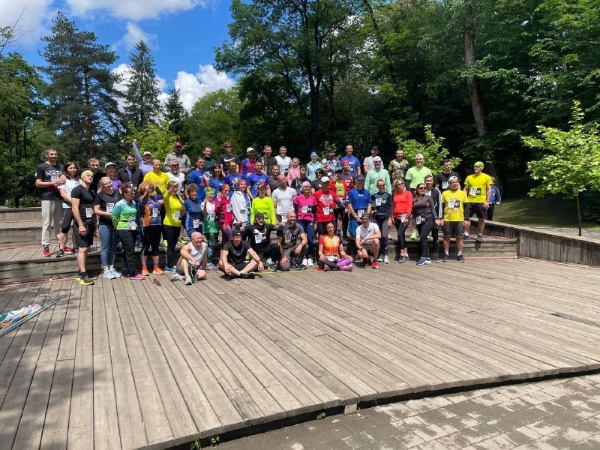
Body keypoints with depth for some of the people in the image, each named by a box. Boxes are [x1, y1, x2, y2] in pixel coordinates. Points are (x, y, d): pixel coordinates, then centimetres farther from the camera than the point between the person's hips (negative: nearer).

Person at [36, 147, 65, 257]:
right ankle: (45, 246, 0)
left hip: (60, 198, 4)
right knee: (47, 223, -4)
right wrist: (53, 183, -12)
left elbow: (64, 178, 21)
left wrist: (63, 180, -2)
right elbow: (38, 183, -3)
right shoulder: (42, 167, 1)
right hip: (48, 198, -4)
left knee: (59, 222, 9)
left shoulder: (61, 166, 15)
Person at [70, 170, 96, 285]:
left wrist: (95, 225, 16)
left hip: (90, 224, 8)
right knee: (82, 249, -10)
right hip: (81, 224, -8)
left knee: (87, 249, 9)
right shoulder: (77, 190, -8)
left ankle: (80, 273, 16)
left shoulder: (91, 193, 17)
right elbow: (75, 208, -16)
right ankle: (83, 275, -10)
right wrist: (80, 225, -21)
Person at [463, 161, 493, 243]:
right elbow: (465, 189, 12)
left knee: (481, 219, 3)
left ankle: (480, 235, 13)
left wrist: (487, 201, -9)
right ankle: (466, 234, 14)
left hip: (481, 202, -2)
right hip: (469, 201, 3)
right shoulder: (469, 177, 9)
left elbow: (489, 190, -1)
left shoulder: (487, 177, 1)